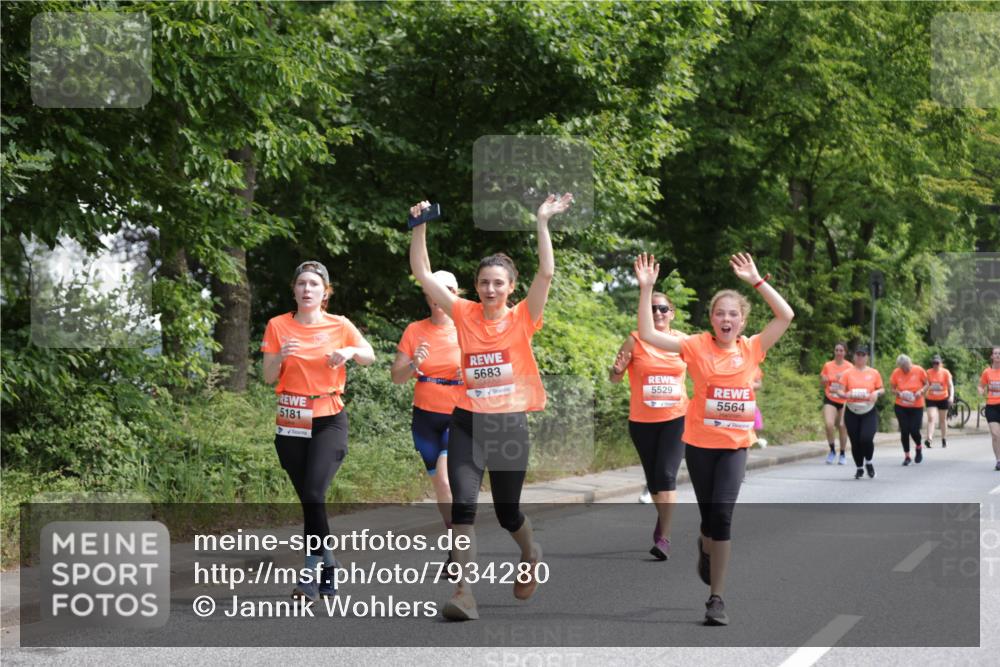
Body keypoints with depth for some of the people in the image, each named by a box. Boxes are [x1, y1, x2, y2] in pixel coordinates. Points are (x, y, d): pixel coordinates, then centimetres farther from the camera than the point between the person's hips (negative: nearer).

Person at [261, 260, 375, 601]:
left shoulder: (340, 326, 0)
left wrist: (351, 351, -9)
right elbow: (269, 378, 2)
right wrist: (281, 356, -18)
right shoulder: (278, 326, 1)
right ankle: (326, 571, 19)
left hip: (329, 421, -2)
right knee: (308, 498, 6)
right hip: (291, 423, 2)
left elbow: (370, 356, 13)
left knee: (314, 493, -20)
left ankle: (312, 572, -13)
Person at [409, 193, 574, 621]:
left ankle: (530, 553, 46)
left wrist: (542, 222, -16)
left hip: (510, 423, -1)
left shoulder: (522, 318, 0)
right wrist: (419, 228, -8)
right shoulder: (465, 314, 3)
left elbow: (547, 272, -13)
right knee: (463, 503, -15)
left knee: (507, 511, 12)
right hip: (468, 421, 1)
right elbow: (423, 275, 0)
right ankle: (464, 593, -15)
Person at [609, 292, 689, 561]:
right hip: (642, 420, 1)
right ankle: (664, 516, 38)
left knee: (666, 475, -14)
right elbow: (614, 378, -5)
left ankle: (664, 537, -13)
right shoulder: (635, 340, -5)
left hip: (676, 418, -1)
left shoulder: (683, 341, 0)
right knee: (652, 477, 13)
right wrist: (617, 368, -28)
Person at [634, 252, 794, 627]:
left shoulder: (752, 349, 1)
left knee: (722, 514, -10)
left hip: (735, 445, 0)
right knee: (709, 514, 9)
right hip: (700, 443, 0)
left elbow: (786, 316, -2)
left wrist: (756, 280, -6)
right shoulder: (697, 346, -5)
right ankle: (707, 548, 46)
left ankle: (716, 597, -3)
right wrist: (646, 289, -16)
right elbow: (647, 334, -11)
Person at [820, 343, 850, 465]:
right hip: (830, 400, 0)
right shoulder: (827, 366, 1)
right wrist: (823, 380, -12)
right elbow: (822, 385, 11)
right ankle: (832, 450, 0)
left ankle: (842, 455, 24)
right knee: (828, 424, -20)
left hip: (844, 401, 0)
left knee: (842, 427, 6)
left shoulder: (849, 367, -3)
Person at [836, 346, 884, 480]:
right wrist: (845, 394, -20)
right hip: (852, 412, 1)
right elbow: (840, 391, 2)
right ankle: (859, 468, 22)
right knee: (855, 442, 3)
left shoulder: (874, 373, 4)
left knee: (866, 438, -18)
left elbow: (882, 389, 11)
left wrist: (877, 393, -11)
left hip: (869, 412, -1)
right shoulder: (848, 373, 3)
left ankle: (868, 463, 11)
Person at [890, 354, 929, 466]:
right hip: (901, 406, 1)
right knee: (904, 431, 0)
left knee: (914, 430, -6)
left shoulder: (918, 370, -9)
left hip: (917, 406, -1)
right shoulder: (896, 373, -7)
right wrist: (898, 393, -18)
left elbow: (927, 384, 2)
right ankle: (907, 456, 14)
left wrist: (921, 391, -18)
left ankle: (919, 448, 26)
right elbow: (892, 388, 3)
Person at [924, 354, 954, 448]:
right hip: (931, 399, 0)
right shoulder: (928, 373, -3)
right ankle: (929, 439, -26)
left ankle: (944, 439, 25)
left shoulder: (945, 372, -6)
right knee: (931, 418, -16)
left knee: (943, 419, 13)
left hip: (943, 399, 0)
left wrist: (951, 396, -20)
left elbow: (950, 385, -8)